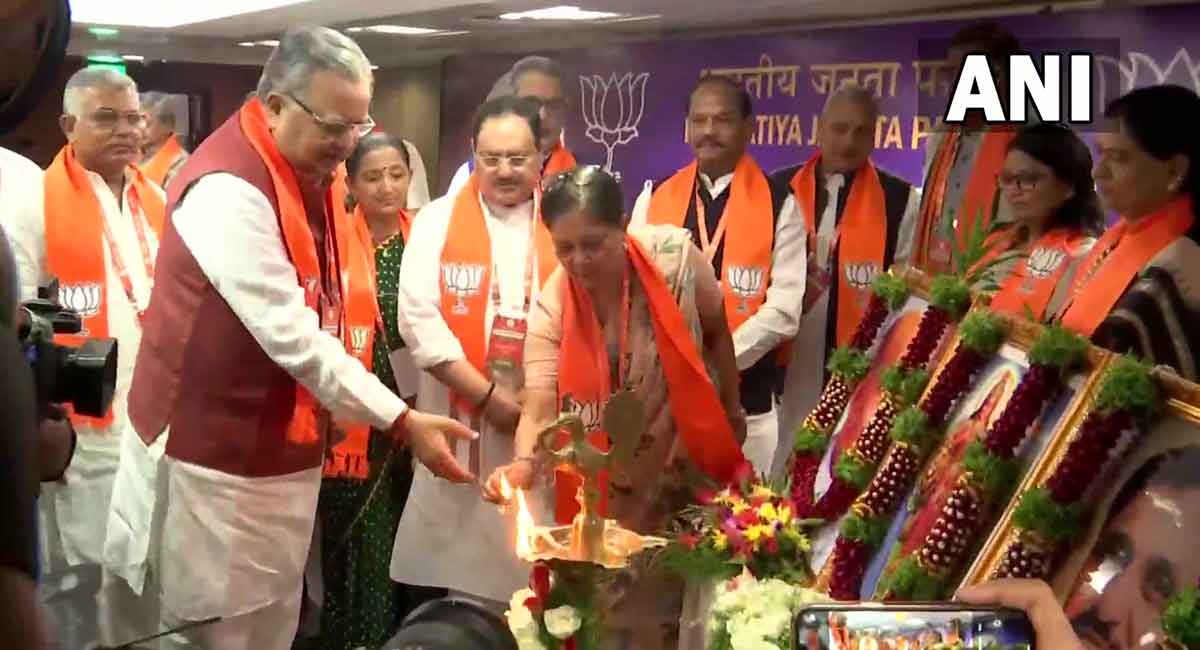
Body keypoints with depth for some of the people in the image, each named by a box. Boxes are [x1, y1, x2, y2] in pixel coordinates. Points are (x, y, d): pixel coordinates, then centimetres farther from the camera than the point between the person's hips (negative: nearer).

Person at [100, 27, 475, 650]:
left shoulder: (308, 176, 6)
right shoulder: (230, 189, -23)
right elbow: (290, 335, -26)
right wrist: (402, 421, -25)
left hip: (280, 451, 8)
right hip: (215, 457, -8)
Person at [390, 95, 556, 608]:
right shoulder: (438, 220, 2)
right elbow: (418, 318, -7)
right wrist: (487, 394, -11)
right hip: (460, 421, -1)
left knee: (540, 573, 6)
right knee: (462, 565, 4)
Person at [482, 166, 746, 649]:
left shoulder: (675, 258, -18)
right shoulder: (551, 309, -16)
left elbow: (717, 335, -1)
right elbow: (540, 408, -23)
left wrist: (732, 415, 11)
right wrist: (524, 463, -44)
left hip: (691, 471, 0)